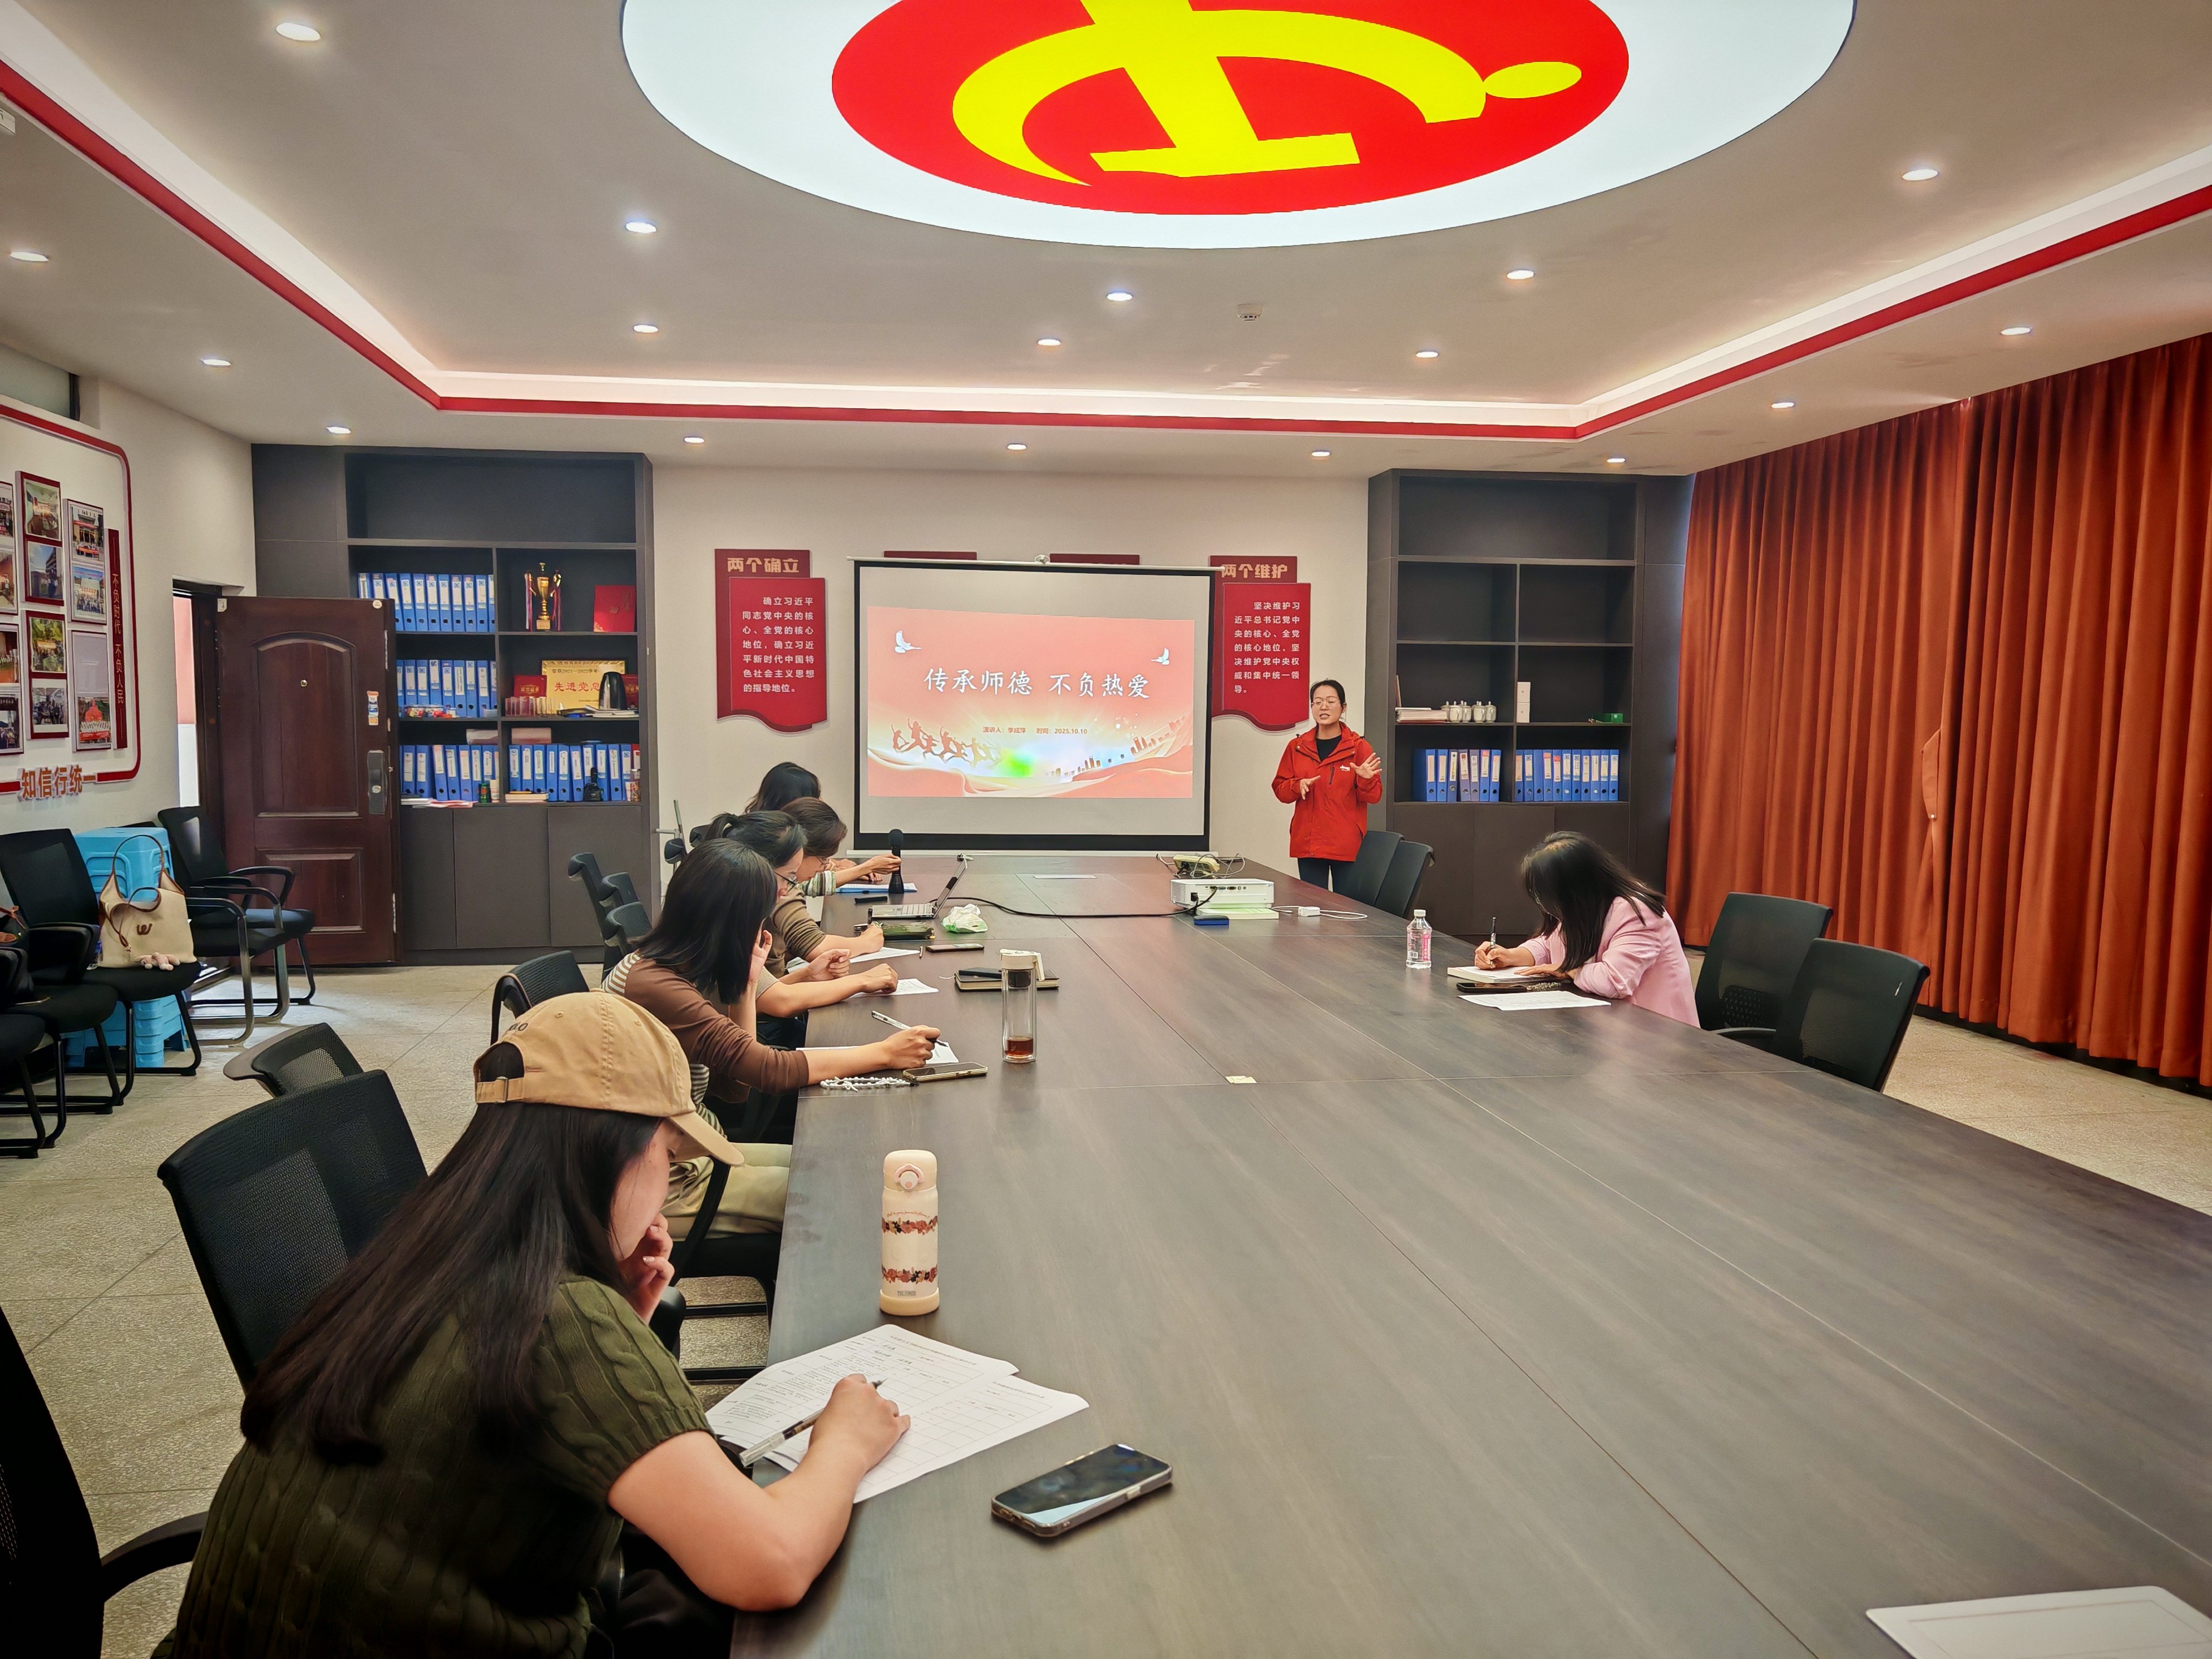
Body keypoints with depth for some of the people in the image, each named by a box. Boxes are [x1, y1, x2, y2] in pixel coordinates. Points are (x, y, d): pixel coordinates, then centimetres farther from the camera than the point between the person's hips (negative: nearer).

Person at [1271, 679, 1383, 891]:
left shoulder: (1358, 747, 0)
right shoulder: (1297, 747, 8)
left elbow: (1374, 796, 1)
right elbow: (1280, 789, 9)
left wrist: (1366, 780, -20)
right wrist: (1298, 786, -11)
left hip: (1347, 846, -2)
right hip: (1307, 844, 2)